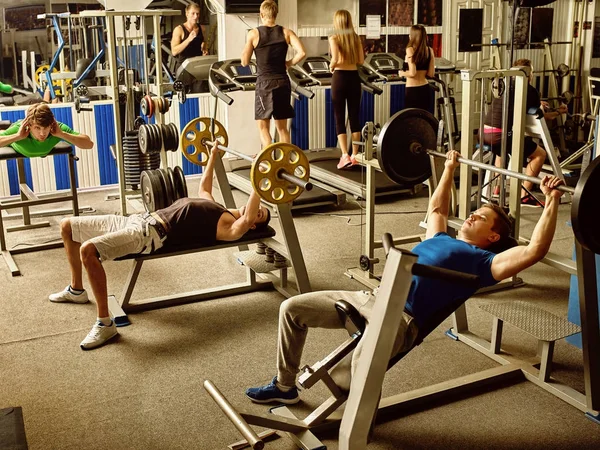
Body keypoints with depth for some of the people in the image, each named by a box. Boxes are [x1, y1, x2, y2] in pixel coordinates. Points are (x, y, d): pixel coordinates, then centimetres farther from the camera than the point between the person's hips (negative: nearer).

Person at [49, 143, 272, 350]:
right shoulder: (216, 209, 22)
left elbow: (246, 220, -27)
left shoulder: (231, 227, -4)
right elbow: (203, 188, 40)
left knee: (88, 250, -34)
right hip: (138, 220, 9)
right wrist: (213, 156, 44)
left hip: (151, 235, -9)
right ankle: (76, 290, 31)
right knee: (67, 226, 16)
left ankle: (105, 324, -21)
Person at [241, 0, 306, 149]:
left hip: (265, 84, -3)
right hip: (283, 83, 3)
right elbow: (301, 52, -9)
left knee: (263, 127, 5)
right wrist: (288, 63, 7)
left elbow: (244, 62, -1)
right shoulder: (286, 32, 3)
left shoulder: (254, 34, -4)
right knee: (282, 127, 13)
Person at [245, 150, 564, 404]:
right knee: (291, 308, 3)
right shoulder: (441, 239, 29)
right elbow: (436, 210, 48)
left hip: (403, 315, -8)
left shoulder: (484, 262, 7)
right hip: (371, 296, 9)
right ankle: (284, 386, 19)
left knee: (362, 358, -43)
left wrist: (551, 202, -8)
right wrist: (449, 169, 50)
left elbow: (534, 251, -6)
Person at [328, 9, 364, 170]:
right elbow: (361, 60, 4)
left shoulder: (334, 38, -8)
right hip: (354, 77, 4)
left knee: (339, 119, 1)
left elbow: (335, 59, -21)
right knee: (354, 117, 9)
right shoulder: (356, 38, 5)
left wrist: (331, 66, -1)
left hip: (340, 78, -4)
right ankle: (355, 155, 12)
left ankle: (345, 156, -6)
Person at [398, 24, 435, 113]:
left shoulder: (410, 50, -12)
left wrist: (402, 73, 1)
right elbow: (431, 74, 4)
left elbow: (412, 73, -18)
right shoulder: (430, 50, 4)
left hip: (412, 90, -5)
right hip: (425, 89, 6)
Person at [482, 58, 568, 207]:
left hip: (485, 132, 7)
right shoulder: (530, 90, 3)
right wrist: (558, 112, 35)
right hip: (501, 133, -7)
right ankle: (524, 196, 5)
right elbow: (542, 116, 16)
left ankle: (497, 190, 34)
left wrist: (536, 104, 55)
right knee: (540, 154, 9)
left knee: (502, 151, 39)